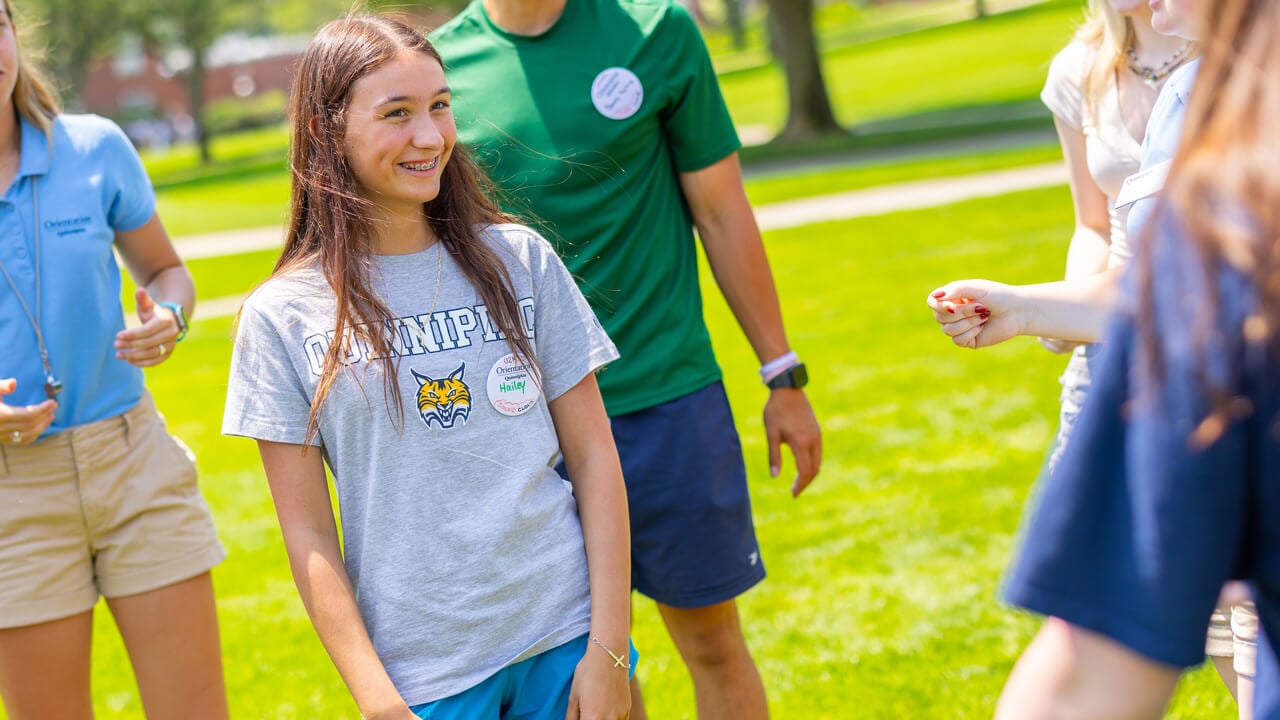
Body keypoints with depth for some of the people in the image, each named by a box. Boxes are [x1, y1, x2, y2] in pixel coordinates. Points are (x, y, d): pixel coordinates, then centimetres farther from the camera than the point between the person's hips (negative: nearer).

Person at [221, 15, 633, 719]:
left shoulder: (520, 260, 1)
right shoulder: (281, 317, -3)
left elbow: (594, 455, 2)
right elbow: (308, 534, -2)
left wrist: (607, 649, -4)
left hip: (568, 639, 2)